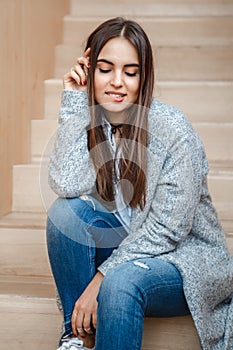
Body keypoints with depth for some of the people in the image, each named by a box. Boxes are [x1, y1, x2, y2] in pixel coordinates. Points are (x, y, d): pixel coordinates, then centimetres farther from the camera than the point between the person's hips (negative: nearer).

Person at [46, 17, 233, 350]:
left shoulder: (171, 128, -19)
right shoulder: (90, 120, -3)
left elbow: (168, 228, -20)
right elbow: (67, 186, -21)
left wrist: (102, 277, -22)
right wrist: (74, 102, -19)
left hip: (183, 255, -5)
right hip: (126, 246, 6)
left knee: (122, 281, -35)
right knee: (64, 210, -17)